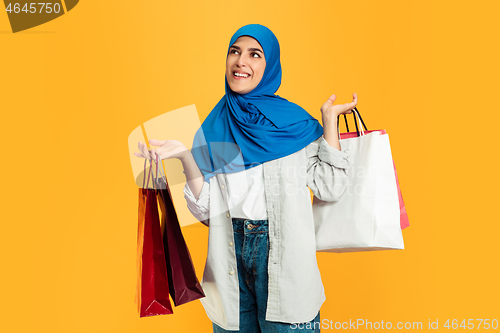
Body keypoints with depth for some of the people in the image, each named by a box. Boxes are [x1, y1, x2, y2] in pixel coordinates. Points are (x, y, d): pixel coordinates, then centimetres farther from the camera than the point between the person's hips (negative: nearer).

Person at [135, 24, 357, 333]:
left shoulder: (294, 122, 0)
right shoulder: (212, 128, 4)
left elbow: (330, 188, -5)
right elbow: (206, 209, 0)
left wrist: (330, 120, -5)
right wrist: (186, 156, -13)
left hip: (283, 252, -1)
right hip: (230, 252, 2)